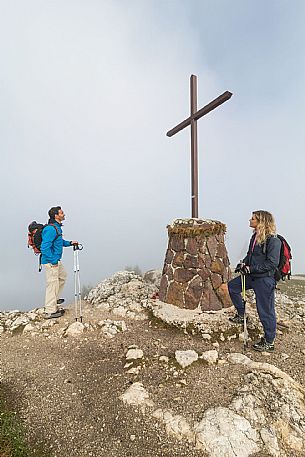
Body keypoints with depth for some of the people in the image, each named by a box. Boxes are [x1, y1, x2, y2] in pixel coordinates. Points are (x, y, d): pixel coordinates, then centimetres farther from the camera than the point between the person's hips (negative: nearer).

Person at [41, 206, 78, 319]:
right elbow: (44, 248, -27)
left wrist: (69, 243, 11)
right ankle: (50, 311, 13)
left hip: (56, 260, 11)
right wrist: (53, 261, -22)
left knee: (63, 276, 25)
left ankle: (54, 300, 38)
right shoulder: (51, 229, -23)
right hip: (50, 262, -10)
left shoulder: (57, 227, 9)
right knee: (53, 284, -1)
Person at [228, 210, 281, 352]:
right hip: (252, 276, 9)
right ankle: (241, 315, 30)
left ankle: (269, 342, 21)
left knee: (266, 311, 2)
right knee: (232, 286, 17)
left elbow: (272, 263, -21)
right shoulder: (255, 237, 6)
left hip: (265, 279, -9)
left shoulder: (273, 240, -19)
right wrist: (244, 263, 0)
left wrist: (251, 268, -23)